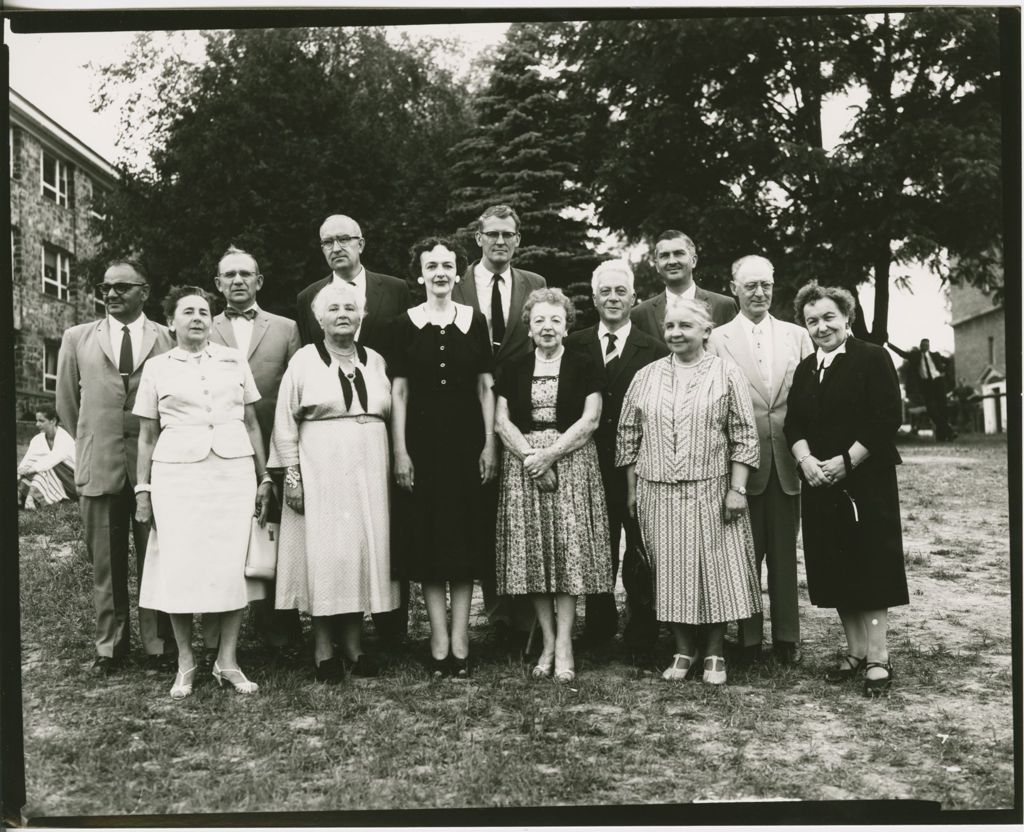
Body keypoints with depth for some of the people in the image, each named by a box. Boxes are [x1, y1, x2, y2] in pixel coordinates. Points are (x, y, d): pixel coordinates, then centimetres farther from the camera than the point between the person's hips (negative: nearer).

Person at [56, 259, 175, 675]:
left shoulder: (168, 339, 3)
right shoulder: (78, 338, 10)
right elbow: (67, 401, 16)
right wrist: (90, 442, 15)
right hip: (98, 466, 2)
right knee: (106, 563, 8)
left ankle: (158, 645, 14)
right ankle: (110, 646, 19)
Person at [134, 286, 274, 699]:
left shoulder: (234, 360, 10)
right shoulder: (156, 367, 8)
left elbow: (252, 422, 13)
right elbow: (147, 435, 10)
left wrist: (264, 478, 9)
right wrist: (143, 489, 5)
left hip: (234, 469, 1)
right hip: (177, 472, -1)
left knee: (233, 566, -2)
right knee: (180, 567, -3)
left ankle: (227, 661, 8)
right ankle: (185, 663, 11)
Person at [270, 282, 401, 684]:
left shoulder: (375, 361, 12)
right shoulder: (304, 360, 2)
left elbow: (389, 415, 14)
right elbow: (285, 423, 1)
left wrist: (393, 466, 6)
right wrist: (291, 475, -6)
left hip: (369, 469, 4)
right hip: (320, 468, -3)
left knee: (365, 548, 3)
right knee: (324, 550, -3)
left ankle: (353, 644, 13)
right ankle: (322, 648, 6)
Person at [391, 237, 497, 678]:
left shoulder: (475, 320, 5)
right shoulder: (406, 324, 2)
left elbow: (486, 386, 5)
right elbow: (399, 391, 1)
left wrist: (490, 443, -1)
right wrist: (400, 451, -5)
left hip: (466, 440, 1)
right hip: (422, 440, -1)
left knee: (465, 539, 3)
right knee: (427, 540, 2)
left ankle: (459, 642, 10)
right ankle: (440, 643, 8)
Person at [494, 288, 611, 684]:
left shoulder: (583, 367, 5)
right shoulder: (514, 370, 12)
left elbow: (589, 420, -4)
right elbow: (501, 421, 5)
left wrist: (550, 454, -13)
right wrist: (530, 455, -11)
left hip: (571, 462, -2)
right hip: (523, 465, 2)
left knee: (568, 547, -7)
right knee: (533, 551, 0)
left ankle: (564, 644, -3)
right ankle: (547, 641, 8)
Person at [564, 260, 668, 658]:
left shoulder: (656, 352, 0)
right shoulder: (574, 347, 5)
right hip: (592, 469, 1)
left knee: (642, 555, 6)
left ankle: (641, 637, 18)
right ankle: (598, 627, 25)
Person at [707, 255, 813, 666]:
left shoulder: (797, 336, 10)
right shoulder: (718, 339, 2)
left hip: (787, 459, 2)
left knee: (785, 553, 9)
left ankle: (787, 638, 18)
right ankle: (749, 639, 15)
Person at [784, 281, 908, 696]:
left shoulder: (873, 358, -5)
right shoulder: (805, 369, 14)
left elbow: (887, 420, -12)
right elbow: (793, 424, 9)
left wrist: (846, 461, -15)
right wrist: (805, 459, -9)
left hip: (867, 480, -6)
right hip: (819, 483, 6)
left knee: (871, 566, -3)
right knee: (836, 572, 8)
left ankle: (878, 659, 4)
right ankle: (855, 652, 19)